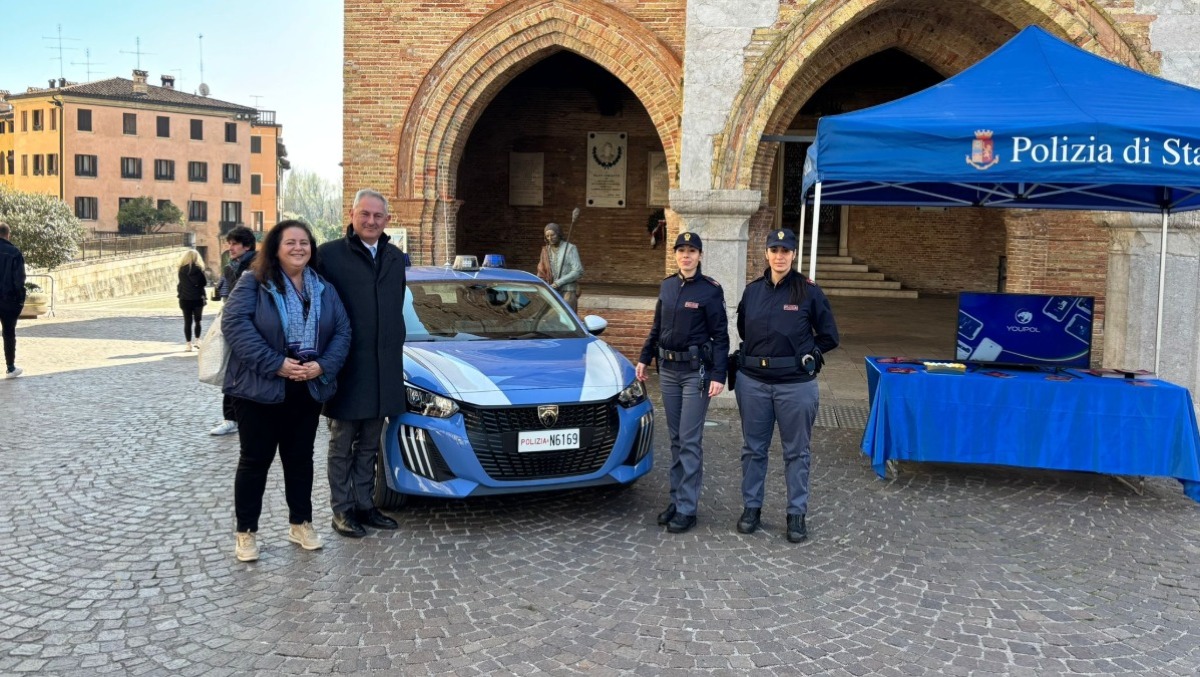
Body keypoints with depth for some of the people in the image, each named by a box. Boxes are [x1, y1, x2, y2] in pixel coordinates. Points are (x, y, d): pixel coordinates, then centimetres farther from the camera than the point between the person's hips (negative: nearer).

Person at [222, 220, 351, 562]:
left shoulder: (325, 289, 9)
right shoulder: (252, 284, -6)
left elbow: (342, 331, 4)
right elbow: (235, 324, -17)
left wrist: (322, 366, -13)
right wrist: (275, 364, -23)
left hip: (308, 390, 4)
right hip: (259, 389, -4)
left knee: (300, 458, 14)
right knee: (255, 460, 4)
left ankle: (301, 523, 27)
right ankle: (246, 531, 16)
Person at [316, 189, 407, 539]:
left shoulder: (395, 258, 10)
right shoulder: (330, 254, -8)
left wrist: (396, 350, 12)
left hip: (384, 367, 5)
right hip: (346, 366, -5)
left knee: (369, 445, 15)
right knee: (342, 444, 7)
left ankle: (364, 504, 26)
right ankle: (342, 510, 16)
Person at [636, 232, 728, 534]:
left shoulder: (710, 290, -8)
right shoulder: (667, 286, 8)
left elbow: (720, 336, -8)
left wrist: (718, 375, -14)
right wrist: (644, 358, 16)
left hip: (696, 371, -5)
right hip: (668, 369, 6)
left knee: (690, 440, -4)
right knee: (676, 438, 12)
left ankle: (687, 508, 1)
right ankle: (676, 498, 21)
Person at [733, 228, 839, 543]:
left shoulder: (809, 292, -4)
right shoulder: (753, 290, 6)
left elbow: (829, 337, 2)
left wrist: (804, 355, 0)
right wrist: (755, 354, 10)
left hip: (796, 384, -3)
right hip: (753, 381, 3)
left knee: (796, 451, 6)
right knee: (753, 448, 11)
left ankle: (797, 514, 16)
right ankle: (751, 507, 23)